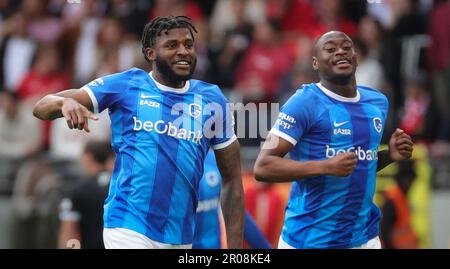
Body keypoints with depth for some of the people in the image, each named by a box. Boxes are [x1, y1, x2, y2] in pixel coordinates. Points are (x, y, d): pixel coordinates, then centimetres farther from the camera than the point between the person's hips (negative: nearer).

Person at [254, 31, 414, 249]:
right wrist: (326, 167, -24)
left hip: (365, 237, 6)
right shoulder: (305, 102, -11)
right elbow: (263, 167, -16)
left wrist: (390, 155, 3)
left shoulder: (377, 102, 10)